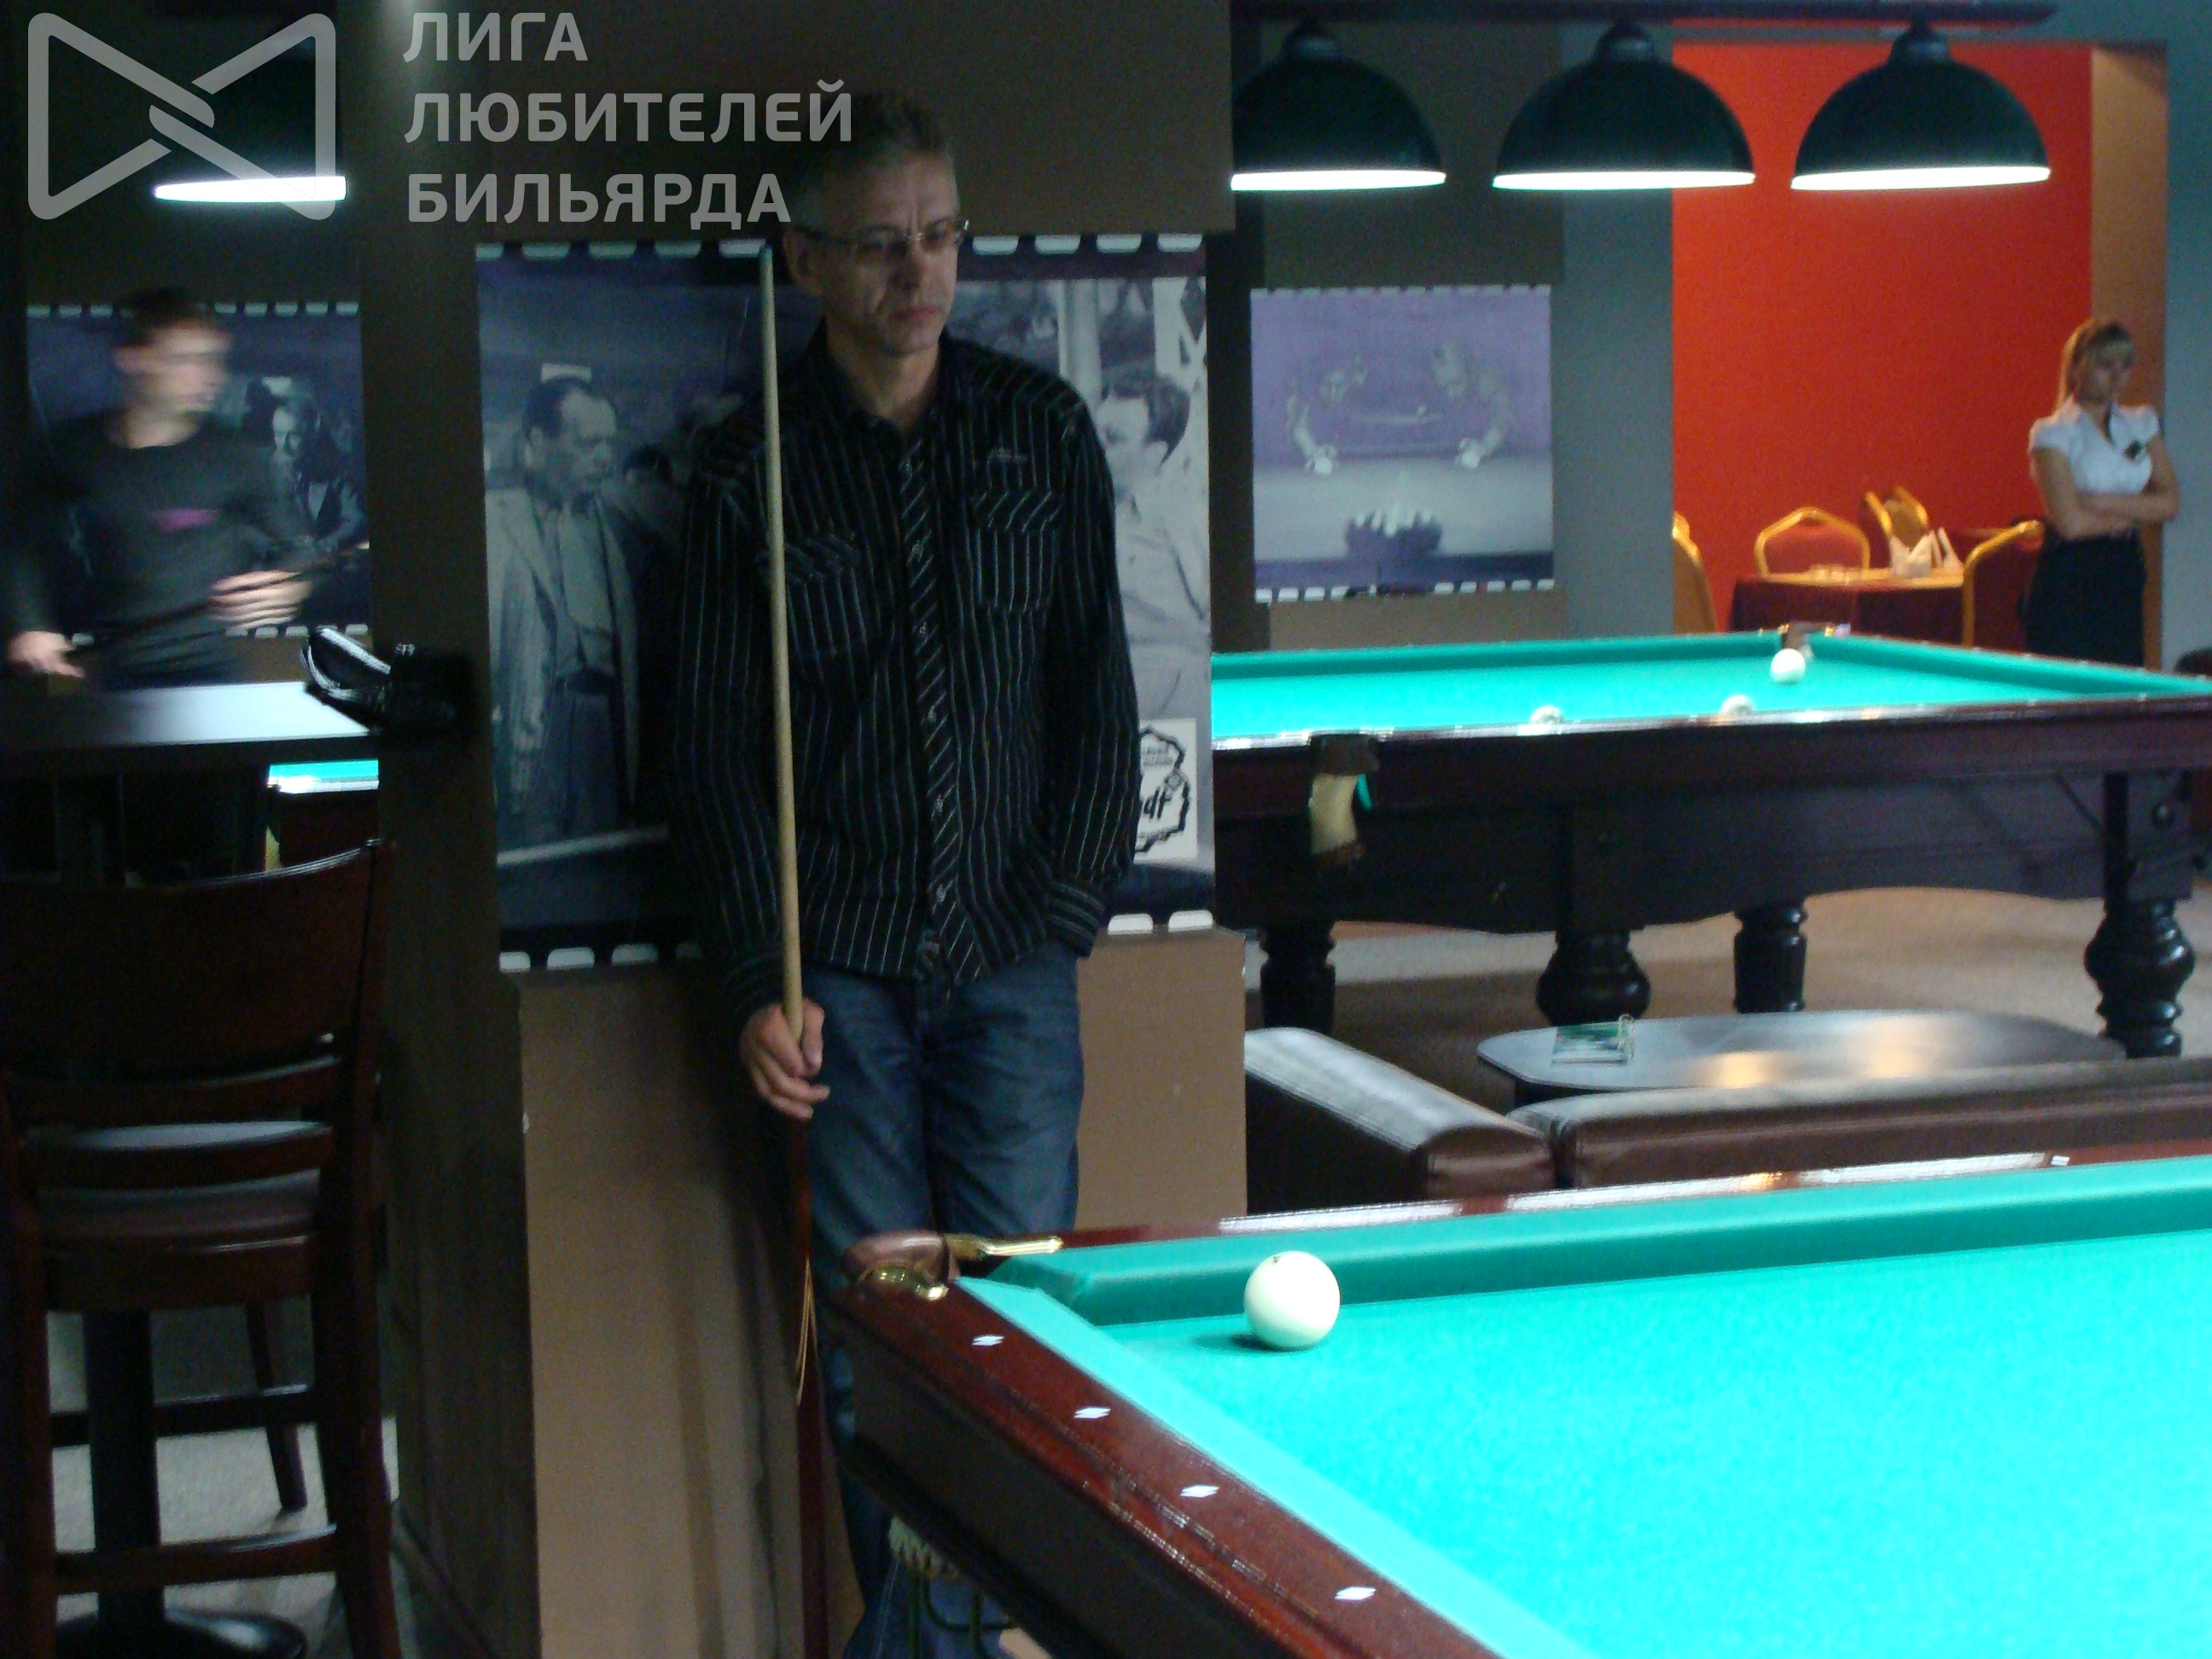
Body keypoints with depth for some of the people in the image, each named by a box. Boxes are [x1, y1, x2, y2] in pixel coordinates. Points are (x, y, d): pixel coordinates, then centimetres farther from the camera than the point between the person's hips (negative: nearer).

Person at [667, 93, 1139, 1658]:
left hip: (1012, 959, 1)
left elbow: (1101, 697, 6)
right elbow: (717, 749, 1)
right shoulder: (753, 468, -1)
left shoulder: (1041, 429, 3)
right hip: (845, 972, -1)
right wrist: (760, 980, -6)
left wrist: (1063, 915, -1)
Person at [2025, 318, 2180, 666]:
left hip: (2125, 575, 6)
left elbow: (2170, 502, 2)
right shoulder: (2053, 433, -7)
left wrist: (2104, 503, -12)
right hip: (2069, 583, -5)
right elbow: (2071, 522, -17)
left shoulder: (2142, 424, 11)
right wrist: (2135, 514, -3)